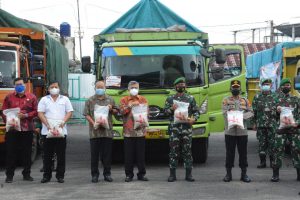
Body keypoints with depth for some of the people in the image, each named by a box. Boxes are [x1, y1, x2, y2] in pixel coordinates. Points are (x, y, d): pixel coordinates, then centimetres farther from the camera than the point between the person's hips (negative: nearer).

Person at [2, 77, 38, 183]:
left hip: (27, 129, 0)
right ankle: (9, 175, 7)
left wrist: (26, 115, -12)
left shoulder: (31, 97, 6)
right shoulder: (8, 97, 7)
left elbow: (36, 111, 3)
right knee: (11, 153, 0)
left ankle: (26, 174, 16)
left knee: (27, 153, 5)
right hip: (12, 129, 0)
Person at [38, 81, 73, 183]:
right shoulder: (44, 100, 8)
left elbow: (69, 112, 6)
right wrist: (48, 125, -13)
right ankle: (46, 175, 9)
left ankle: (60, 176, 7)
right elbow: (40, 113, 0)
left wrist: (63, 122, -11)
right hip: (47, 131, 0)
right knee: (47, 155, 3)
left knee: (61, 155, 1)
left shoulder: (65, 99, 11)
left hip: (61, 131, 0)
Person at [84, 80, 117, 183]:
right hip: (94, 132, -2)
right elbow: (86, 114, 0)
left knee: (107, 154, 5)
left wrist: (111, 109, -2)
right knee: (94, 154, 1)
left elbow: (116, 111, 20)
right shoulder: (90, 100, 5)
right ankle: (94, 174, 8)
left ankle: (107, 173, 13)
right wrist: (93, 123, -15)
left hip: (107, 131, 2)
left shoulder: (110, 100, 12)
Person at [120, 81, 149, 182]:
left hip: (140, 130, 1)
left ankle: (141, 174, 10)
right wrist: (130, 105, -16)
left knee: (140, 154, 3)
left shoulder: (143, 99, 12)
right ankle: (129, 174, 8)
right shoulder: (124, 100, 9)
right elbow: (122, 111, -6)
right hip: (128, 131, -1)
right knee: (129, 154, 1)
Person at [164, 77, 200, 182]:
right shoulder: (170, 99, 11)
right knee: (174, 151, 0)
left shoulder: (190, 98, 9)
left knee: (187, 151, 1)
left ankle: (188, 174, 6)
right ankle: (172, 174, 4)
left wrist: (194, 119, -11)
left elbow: (196, 111, 8)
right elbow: (165, 110, 6)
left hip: (187, 127, 0)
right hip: (174, 127, 0)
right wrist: (171, 109, -15)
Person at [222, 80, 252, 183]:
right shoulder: (226, 100, 7)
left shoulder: (245, 101, 13)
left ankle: (244, 174, 10)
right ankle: (228, 173, 9)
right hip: (230, 131, -1)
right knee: (229, 152, 2)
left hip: (242, 131, 2)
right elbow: (224, 112, -5)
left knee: (243, 153, 3)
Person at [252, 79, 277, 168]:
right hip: (261, 123, 1)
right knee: (262, 143, 3)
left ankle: (272, 162, 8)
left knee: (272, 142, 0)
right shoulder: (257, 97, 8)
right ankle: (262, 162, 9)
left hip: (272, 124, -1)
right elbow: (254, 111, 9)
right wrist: (254, 123, 6)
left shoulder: (274, 96, 5)